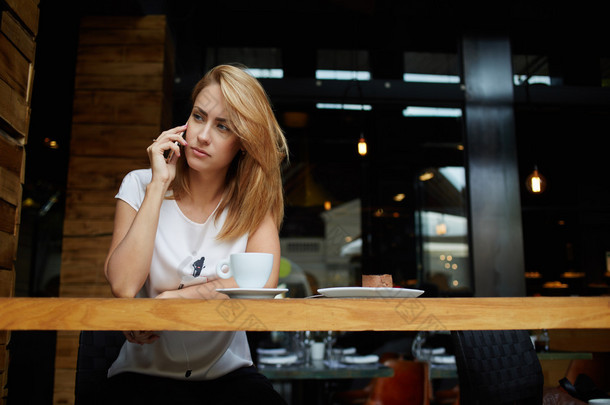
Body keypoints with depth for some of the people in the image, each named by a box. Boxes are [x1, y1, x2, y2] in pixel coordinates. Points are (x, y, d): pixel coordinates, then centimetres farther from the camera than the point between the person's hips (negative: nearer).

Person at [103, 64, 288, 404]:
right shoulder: (141, 185, -2)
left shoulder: (252, 198, 0)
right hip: (146, 372, -2)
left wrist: (172, 300, -19)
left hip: (228, 372, 2)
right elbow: (124, 286, -17)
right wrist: (159, 184, -17)